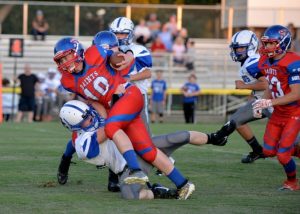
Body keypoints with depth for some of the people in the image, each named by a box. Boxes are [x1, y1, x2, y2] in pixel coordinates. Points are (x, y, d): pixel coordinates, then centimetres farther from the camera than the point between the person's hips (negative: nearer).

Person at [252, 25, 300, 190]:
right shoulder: (266, 62, 1)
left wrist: (269, 102, -30)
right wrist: (261, 105, -3)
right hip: (278, 112, 8)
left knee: (283, 155, -8)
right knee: (269, 151, 8)